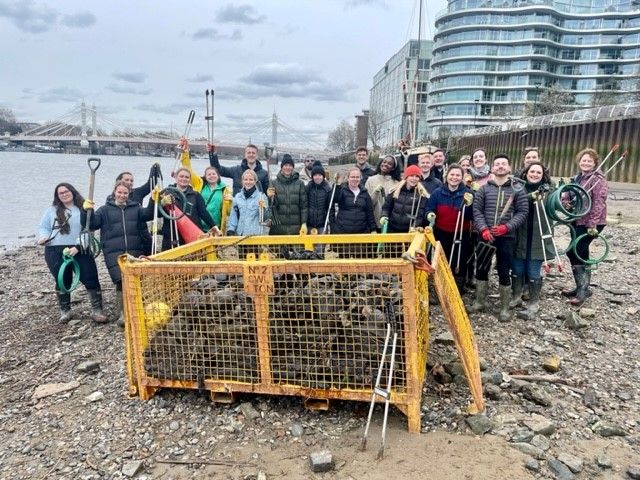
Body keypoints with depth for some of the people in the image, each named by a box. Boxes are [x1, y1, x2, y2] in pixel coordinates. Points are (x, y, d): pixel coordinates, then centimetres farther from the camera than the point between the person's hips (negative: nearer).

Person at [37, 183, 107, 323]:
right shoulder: (51, 210, 12)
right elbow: (43, 227, 14)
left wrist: (77, 247, -16)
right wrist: (43, 237, -9)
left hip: (80, 251, -2)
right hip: (55, 252, 2)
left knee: (90, 279, -7)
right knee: (62, 281, 10)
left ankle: (97, 310, 0)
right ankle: (65, 311, 25)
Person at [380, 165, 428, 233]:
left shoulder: (421, 194, -4)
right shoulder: (395, 190, 4)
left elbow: (420, 214, -7)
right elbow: (387, 206, 11)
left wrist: (414, 227, -21)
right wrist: (384, 216, -8)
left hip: (410, 231, -3)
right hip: (393, 229, 3)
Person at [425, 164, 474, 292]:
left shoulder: (468, 193, -6)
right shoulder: (438, 193, -2)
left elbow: (472, 217, -8)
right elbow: (429, 209, 4)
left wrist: (469, 205, -26)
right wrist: (430, 215, -18)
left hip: (461, 236, -1)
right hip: (442, 234, 2)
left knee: (459, 265, 6)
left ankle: (458, 292, 21)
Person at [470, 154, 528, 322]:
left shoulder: (517, 190, 3)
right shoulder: (483, 189, 6)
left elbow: (522, 212, -1)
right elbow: (477, 210, 1)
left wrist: (506, 227, -15)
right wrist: (484, 229, -13)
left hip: (506, 237, -2)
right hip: (485, 236, 2)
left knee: (504, 273, 2)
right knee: (481, 269, 9)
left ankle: (505, 308, 14)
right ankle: (480, 302, 25)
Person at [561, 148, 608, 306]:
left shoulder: (597, 179, -12)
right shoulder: (578, 178, 14)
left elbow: (599, 203, -19)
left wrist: (592, 224, -24)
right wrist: (565, 200, -4)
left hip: (591, 223, -8)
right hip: (578, 221, 8)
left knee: (573, 252, -13)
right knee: (581, 254, 13)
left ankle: (583, 289, -3)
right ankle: (581, 287, 23)